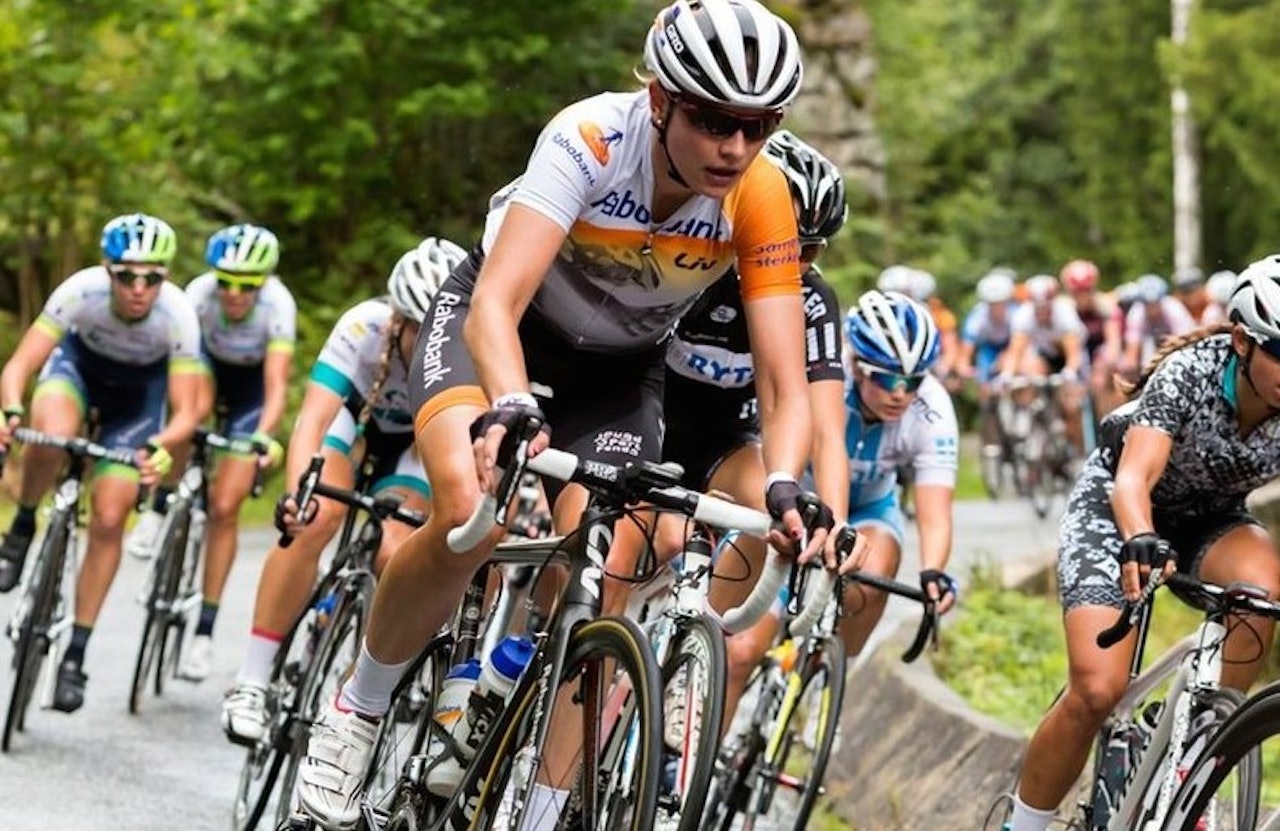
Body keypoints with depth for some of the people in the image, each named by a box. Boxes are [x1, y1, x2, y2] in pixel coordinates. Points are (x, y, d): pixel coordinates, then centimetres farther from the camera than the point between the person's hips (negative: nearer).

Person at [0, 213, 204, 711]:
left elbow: (187, 410, -31)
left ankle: (75, 655, 4)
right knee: (51, 436, -36)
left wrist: (163, 448, -53)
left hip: (140, 387, 0)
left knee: (108, 520, -10)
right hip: (81, 360, 0)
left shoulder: (178, 315, -34)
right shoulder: (82, 290, -34)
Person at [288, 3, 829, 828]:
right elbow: (496, 306, -42)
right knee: (470, 517, -28)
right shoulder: (592, 138, -34)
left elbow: (785, 386, -26)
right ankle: (356, 711, -5)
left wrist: (784, 489, -45)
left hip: (619, 370, 3)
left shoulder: (762, 198, -26)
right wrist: (508, 411, -61)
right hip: (504, 325, -3)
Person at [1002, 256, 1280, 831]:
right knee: (1097, 691, -20)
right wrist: (1140, 542, -64)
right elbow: (1135, 478, -42)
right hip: (1114, 506, -3)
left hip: (1208, 519, 3)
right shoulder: (1188, 374, -30)